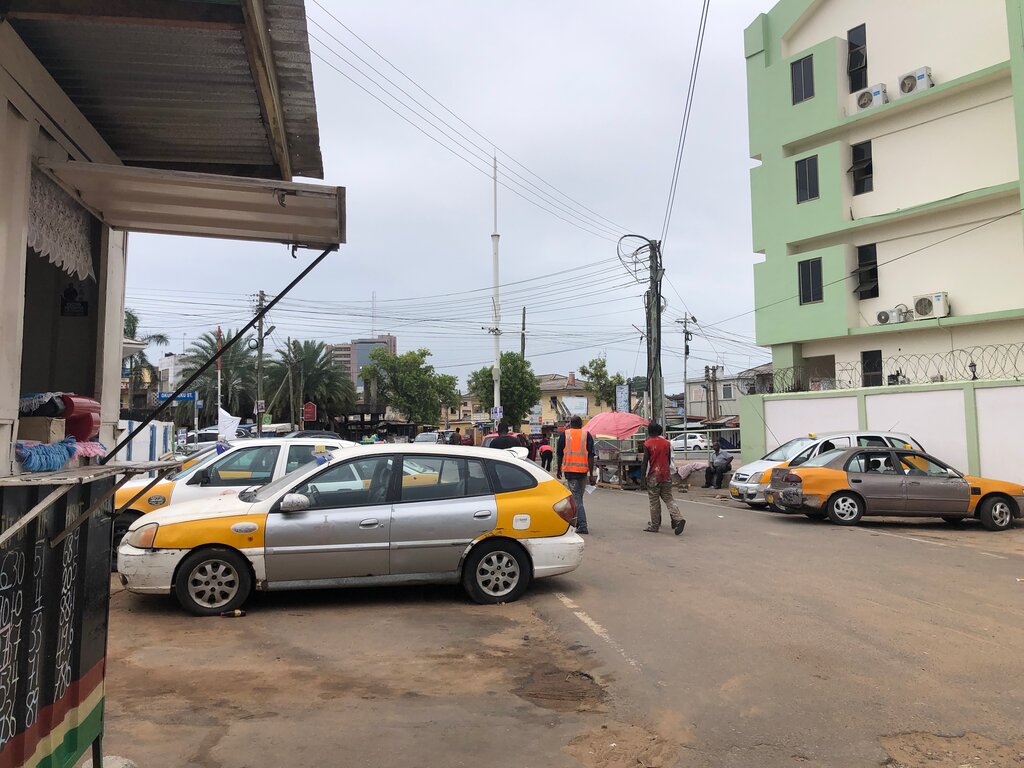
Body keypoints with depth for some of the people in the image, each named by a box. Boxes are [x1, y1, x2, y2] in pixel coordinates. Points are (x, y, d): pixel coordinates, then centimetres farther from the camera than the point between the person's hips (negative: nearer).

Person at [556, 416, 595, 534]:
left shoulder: (564, 435, 3)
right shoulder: (587, 435, 3)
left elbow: (560, 454, 7)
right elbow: (591, 456, -3)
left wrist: (559, 469, 20)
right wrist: (591, 474, -3)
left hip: (570, 469, -2)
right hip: (583, 470, 2)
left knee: (576, 498, -3)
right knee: (579, 496, 18)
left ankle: (582, 526, -12)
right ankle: (577, 522, 28)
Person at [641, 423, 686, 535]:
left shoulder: (647, 444, -8)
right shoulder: (666, 443, 6)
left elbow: (645, 462, -10)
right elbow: (669, 460, 10)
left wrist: (642, 478, -7)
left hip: (653, 476, -4)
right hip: (666, 475, 4)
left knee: (654, 502, 4)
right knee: (668, 499, 10)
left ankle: (654, 526, 10)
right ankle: (678, 518, -10)